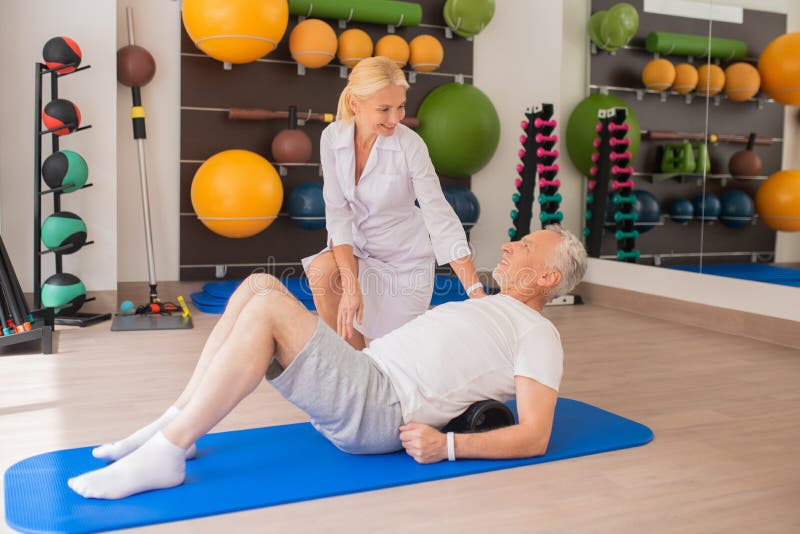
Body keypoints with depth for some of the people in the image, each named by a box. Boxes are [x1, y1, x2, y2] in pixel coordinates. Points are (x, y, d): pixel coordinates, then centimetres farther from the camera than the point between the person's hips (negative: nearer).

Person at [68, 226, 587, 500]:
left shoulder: (537, 334, 1)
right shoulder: (486, 308, 29)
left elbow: (534, 437, -10)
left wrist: (447, 445, -20)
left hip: (380, 412, -9)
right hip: (363, 375, 9)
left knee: (268, 307, -26)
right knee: (259, 284, -2)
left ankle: (164, 454, -21)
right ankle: (175, 425, -2)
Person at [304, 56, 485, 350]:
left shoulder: (410, 145, -22)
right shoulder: (332, 137, -13)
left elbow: (440, 216, -23)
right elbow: (338, 212, -15)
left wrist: (476, 292, -29)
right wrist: (351, 284, -27)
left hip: (404, 257, -2)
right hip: (357, 247, 2)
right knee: (320, 271, -30)